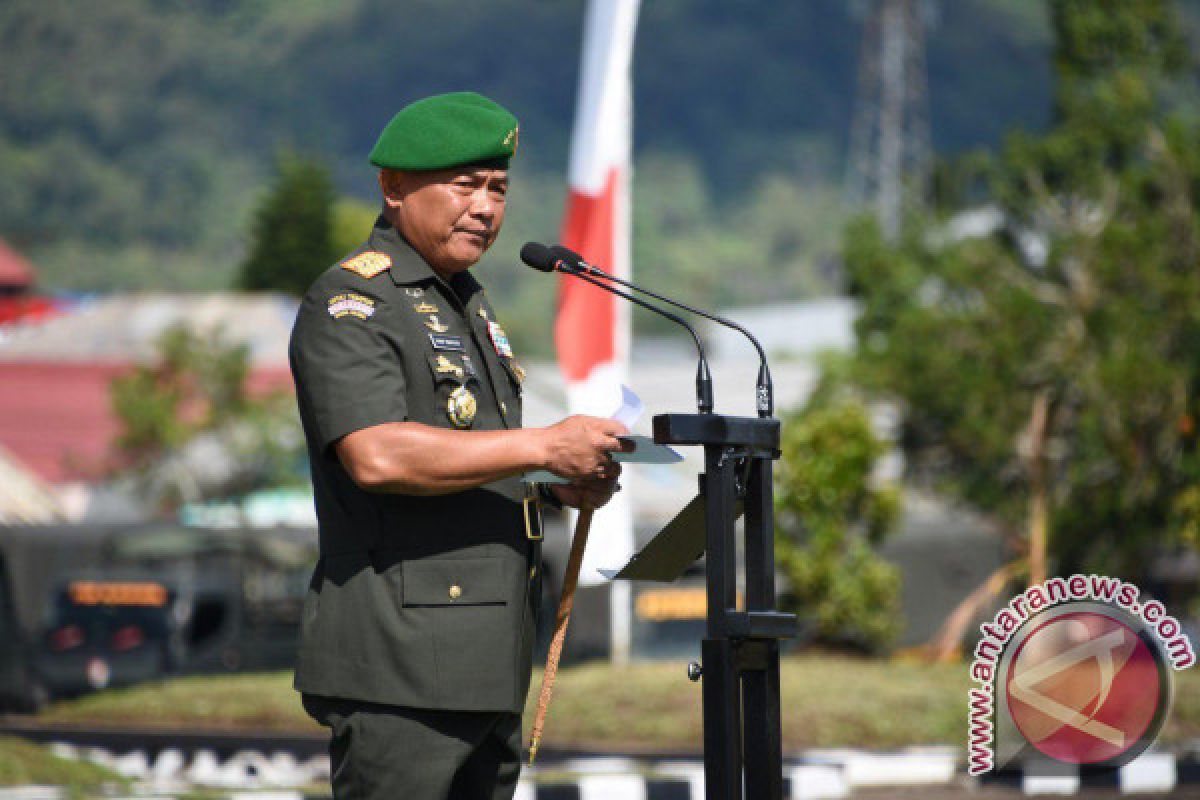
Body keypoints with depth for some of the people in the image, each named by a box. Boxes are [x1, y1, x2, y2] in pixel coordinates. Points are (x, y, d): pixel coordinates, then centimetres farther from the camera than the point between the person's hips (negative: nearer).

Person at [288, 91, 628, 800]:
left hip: (487, 668, 9)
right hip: (400, 665, -9)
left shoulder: (470, 304, 22)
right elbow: (377, 455, -24)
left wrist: (556, 491, 10)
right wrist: (545, 447, -20)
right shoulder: (351, 303, -8)